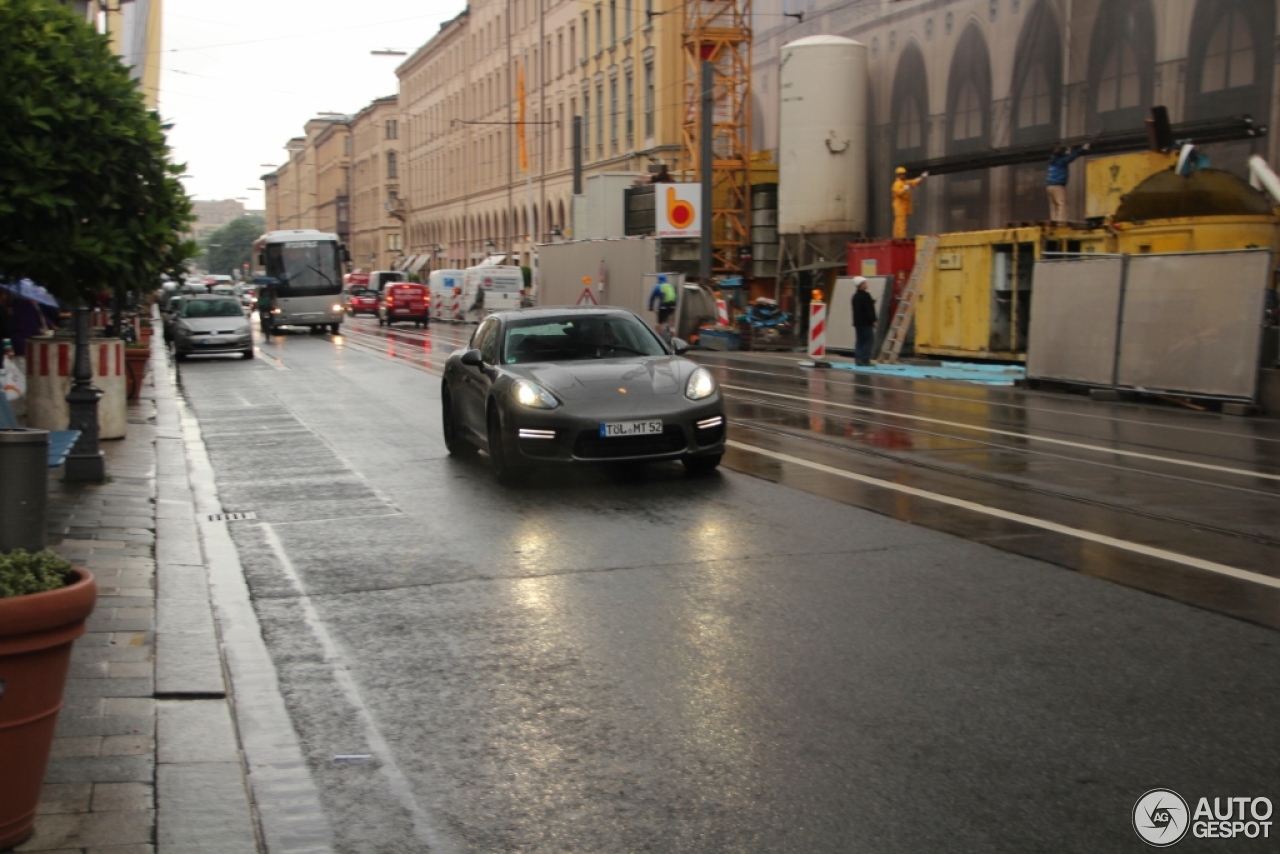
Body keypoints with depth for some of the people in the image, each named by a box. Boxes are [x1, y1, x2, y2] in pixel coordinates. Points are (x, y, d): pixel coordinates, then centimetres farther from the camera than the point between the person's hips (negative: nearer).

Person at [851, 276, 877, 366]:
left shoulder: (856, 296, 15)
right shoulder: (865, 295, -15)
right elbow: (869, 310, -18)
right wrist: (873, 320, -15)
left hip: (858, 322, 9)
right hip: (866, 322, -9)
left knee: (859, 341, 10)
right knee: (869, 340, -6)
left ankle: (858, 358, 6)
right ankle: (865, 359, -10)